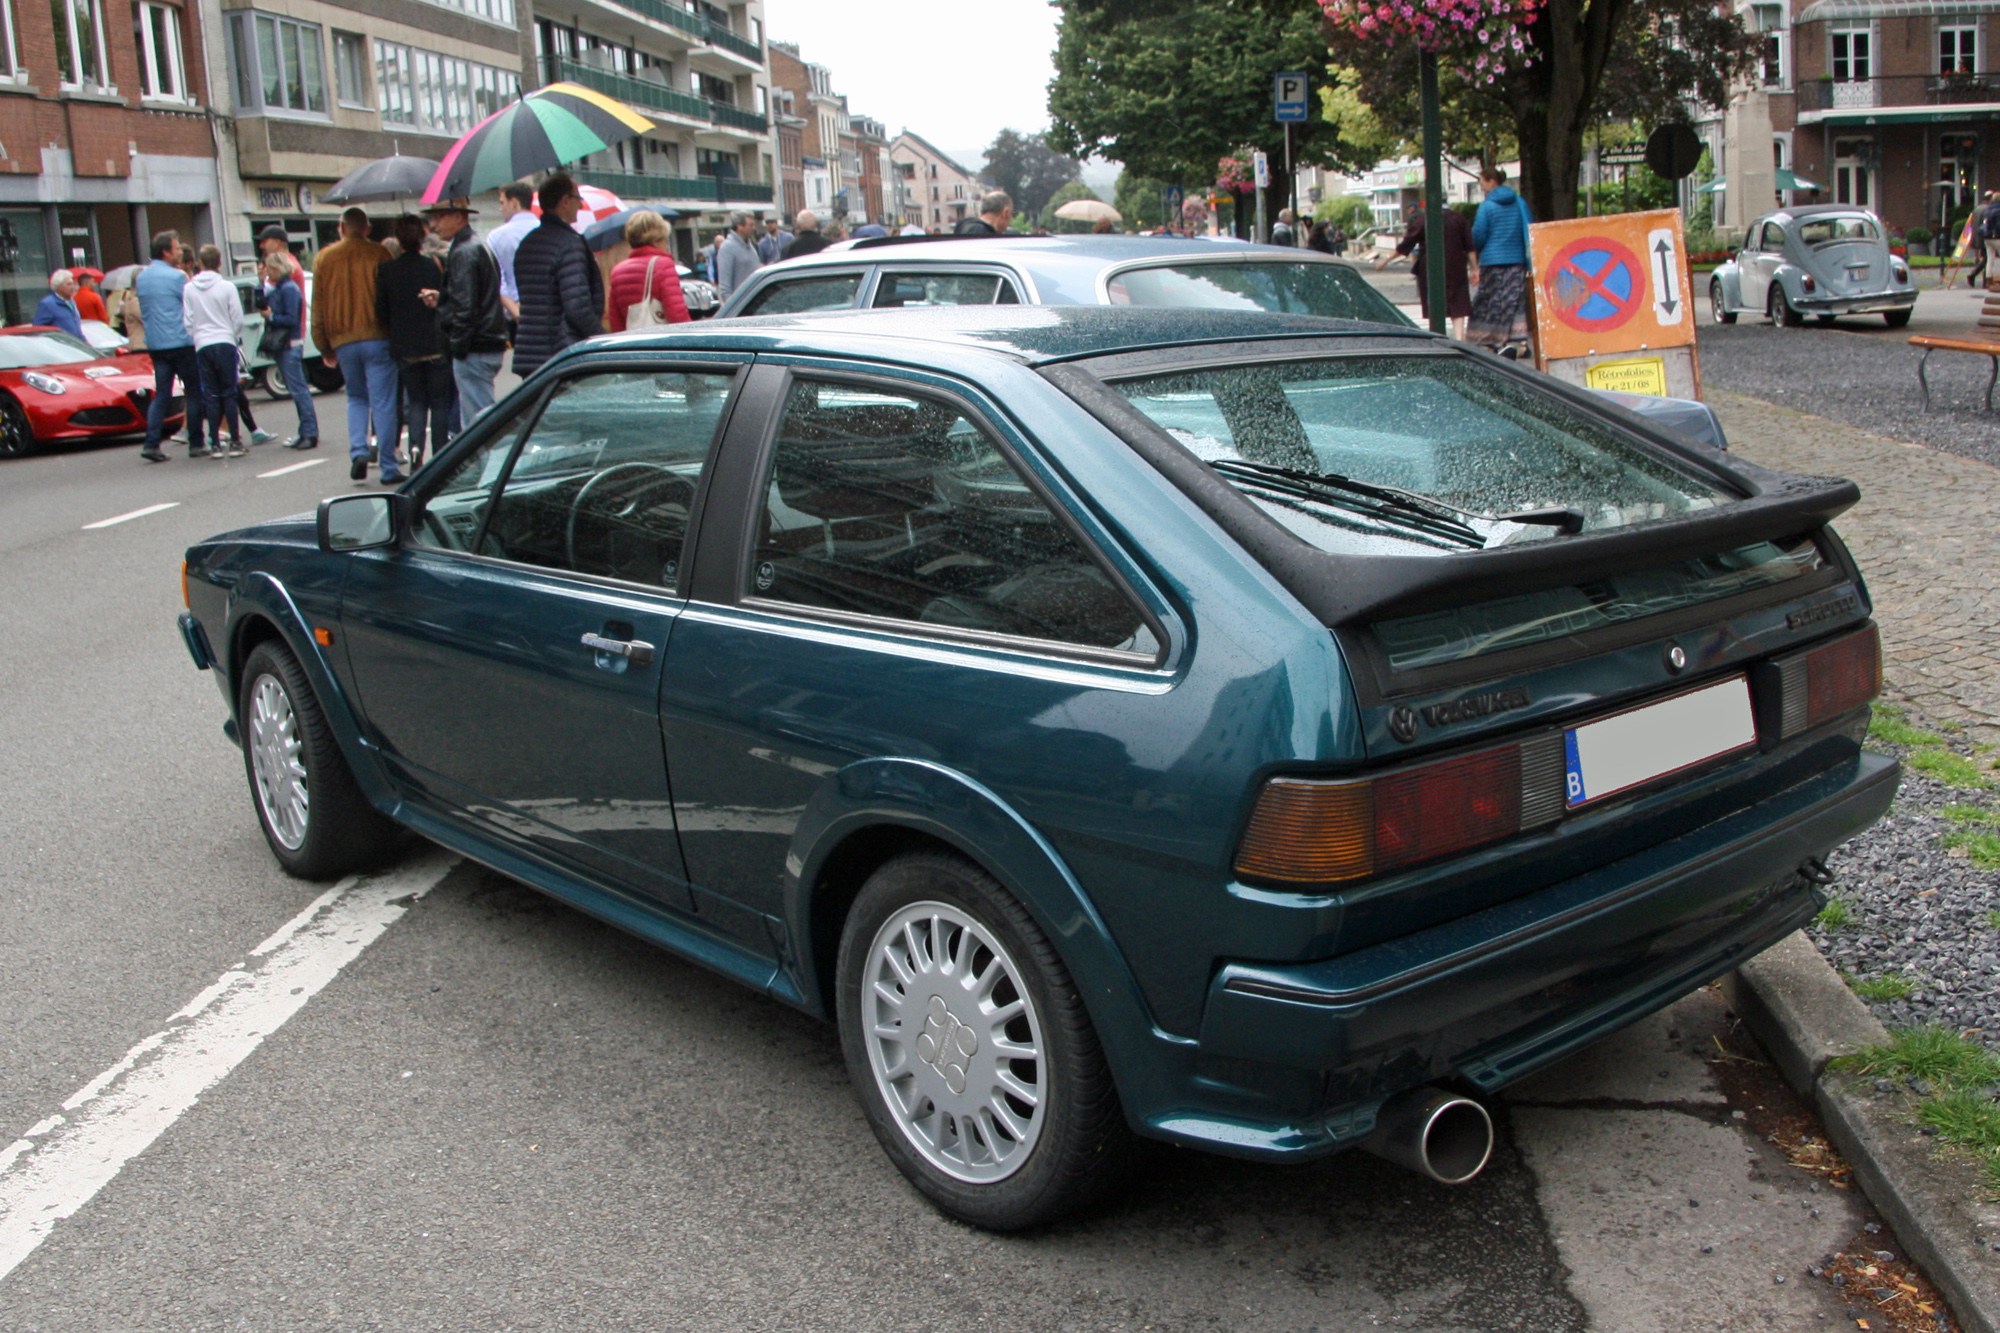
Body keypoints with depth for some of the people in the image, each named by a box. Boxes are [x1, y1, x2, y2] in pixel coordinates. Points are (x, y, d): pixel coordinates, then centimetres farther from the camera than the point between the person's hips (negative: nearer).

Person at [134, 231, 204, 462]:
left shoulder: (141, 277, 11)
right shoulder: (176, 277, -11)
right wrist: (186, 277, 7)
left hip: (155, 345, 6)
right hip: (181, 343, -6)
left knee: (160, 394, 6)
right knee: (194, 392, 3)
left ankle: (151, 443, -5)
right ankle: (195, 442, 5)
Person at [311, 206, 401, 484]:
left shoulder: (325, 258, 7)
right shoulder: (378, 255, -1)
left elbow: (318, 307, 9)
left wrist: (326, 348, 15)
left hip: (343, 342, 3)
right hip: (376, 337, -3)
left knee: (356, 398, 19)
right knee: (383, 402, 0)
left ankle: (357, 451, 0)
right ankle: (388, 468, -1)